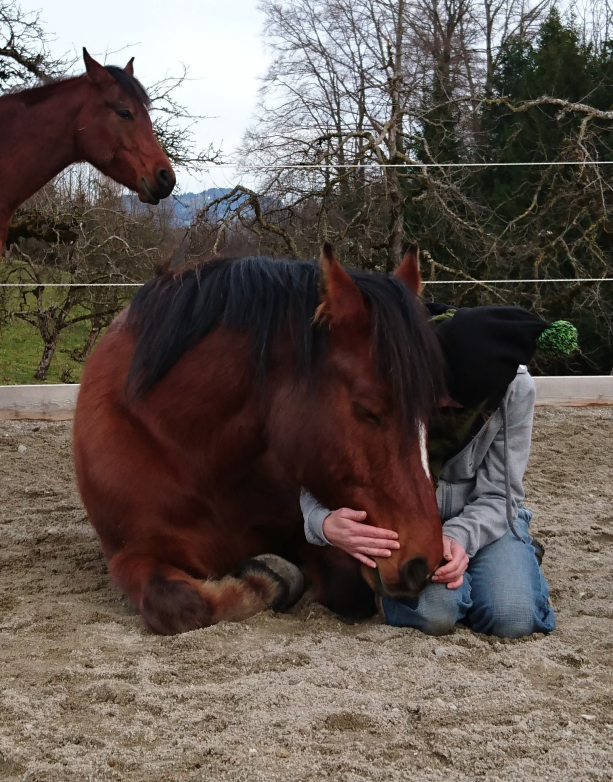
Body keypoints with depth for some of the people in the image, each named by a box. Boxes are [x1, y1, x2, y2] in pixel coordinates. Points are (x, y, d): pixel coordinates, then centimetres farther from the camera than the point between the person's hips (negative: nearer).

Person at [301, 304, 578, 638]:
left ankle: (524, 553, 13)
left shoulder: (514, 389, -21)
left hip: (478, 515, 2)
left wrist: (460, 537, -36)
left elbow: (497, 496, -14)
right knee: (433, 612, -31)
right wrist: (326, 523, -46)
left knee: (512, 618, -23)